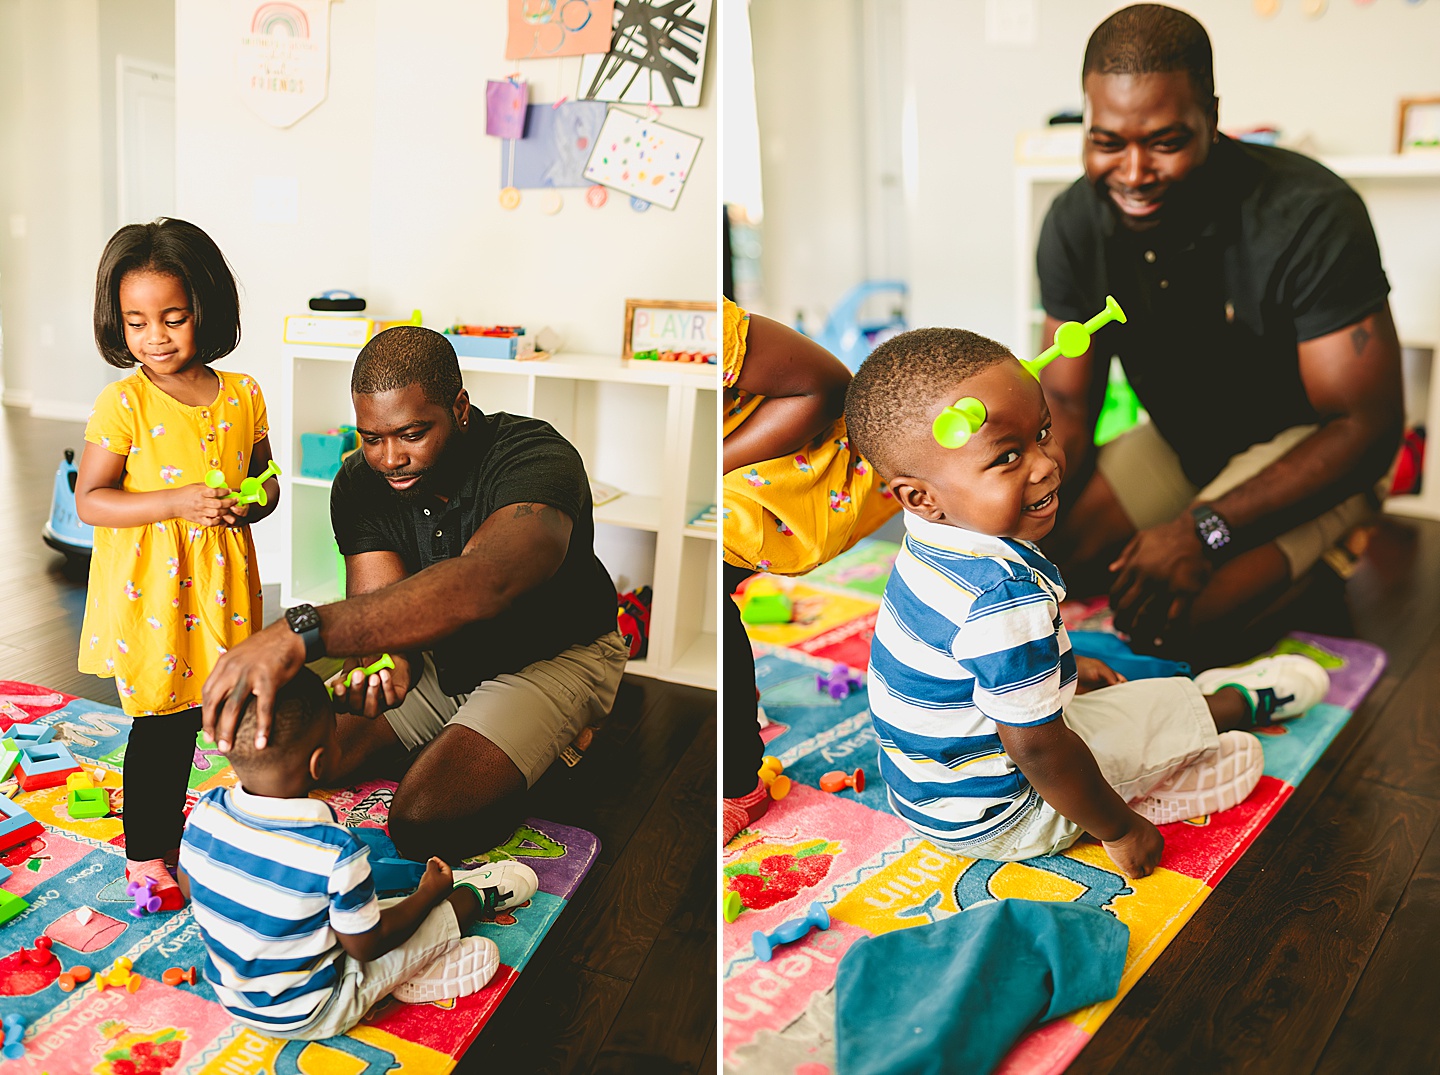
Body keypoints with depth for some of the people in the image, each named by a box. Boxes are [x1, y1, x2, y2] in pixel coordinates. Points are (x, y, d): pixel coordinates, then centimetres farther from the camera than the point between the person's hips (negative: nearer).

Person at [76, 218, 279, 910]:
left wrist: (249, 506, -11)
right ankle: (145, 854, 21)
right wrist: (179, 502, -23)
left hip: (220, 583, 4)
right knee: (162, 722, 3)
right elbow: (89, 500, -11)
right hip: (147, 587, -4)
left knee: (212, 712, 13)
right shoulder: (124, 401, -10)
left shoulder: (243, 395, 1)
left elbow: (264, 482, 12)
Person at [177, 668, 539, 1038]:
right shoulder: (335, 852, -34)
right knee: (442, 916, 8)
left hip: (230, 996, 6)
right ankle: (480, 895, 34)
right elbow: (366, 945, -19)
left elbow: (188, 883, 2)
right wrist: (427, 895, -4)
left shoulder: (205, 813, -18)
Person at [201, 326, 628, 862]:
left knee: (422, 818, -24)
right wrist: (386, 662, -47)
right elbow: (380, 607, -20)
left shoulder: (537, 459, -33)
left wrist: (301, 632, -63)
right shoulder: (359, 483, -12)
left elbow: (482, 582, -53)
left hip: (553, 656, -6)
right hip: (442, 652, 6)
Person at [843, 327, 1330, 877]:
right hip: (995, 822, -8)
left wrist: (1059, 664, 26)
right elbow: (1038, 750, -30)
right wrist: (1118, 829, -14)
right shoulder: (1008, 598, -36)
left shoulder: (932, 543, -6)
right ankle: (1244, 702, 31)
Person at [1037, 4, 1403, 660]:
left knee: (1170, 615, -29)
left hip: (1308, 451, -6)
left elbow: (1369, 426, -23)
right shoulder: (1075, 224, -10)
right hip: (1181, 444, 6)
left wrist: (1204, 531, -32)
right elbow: (1067, 400, -3)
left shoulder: (1310, 218, -26)